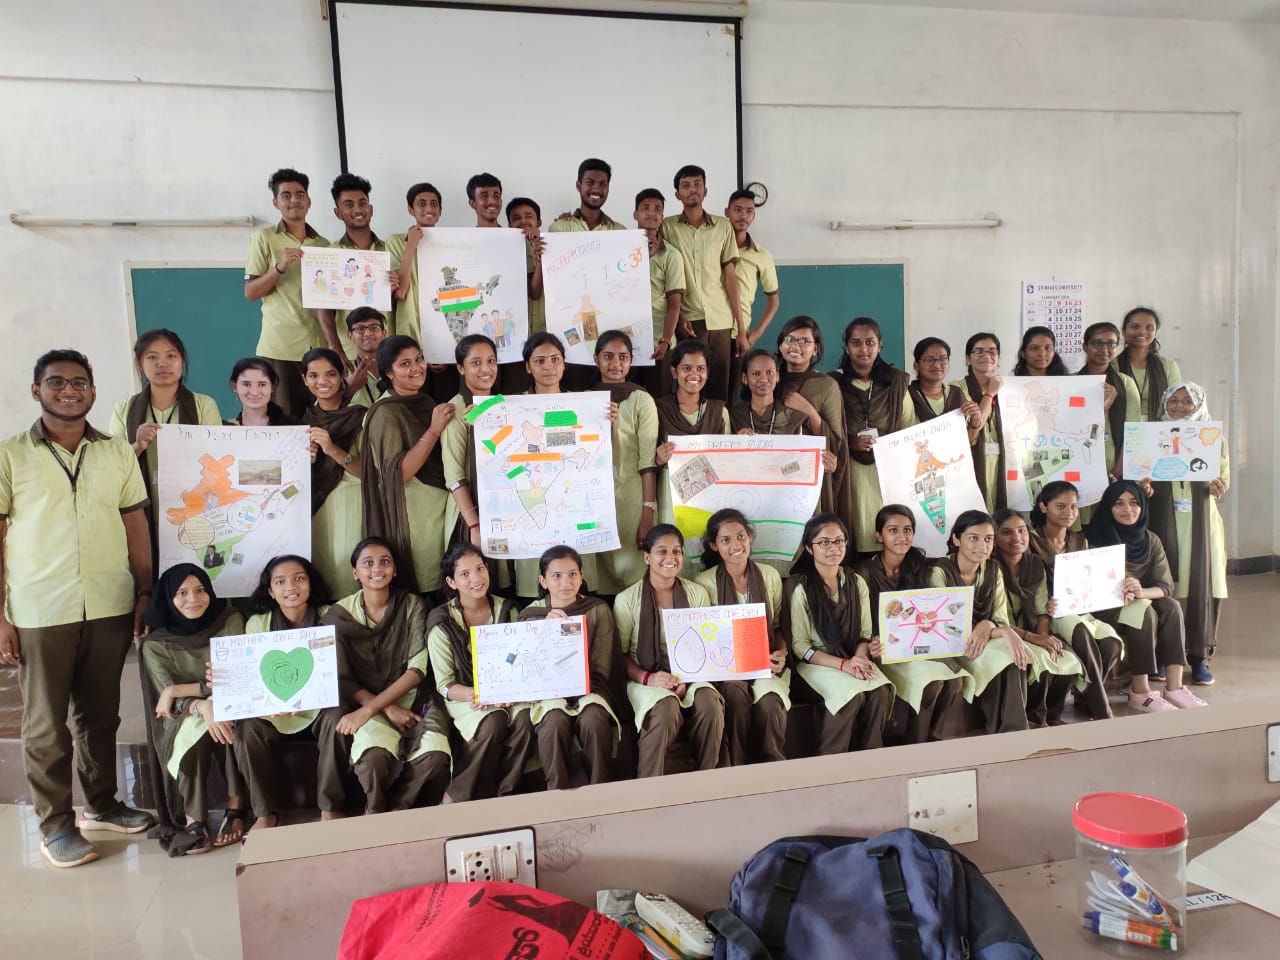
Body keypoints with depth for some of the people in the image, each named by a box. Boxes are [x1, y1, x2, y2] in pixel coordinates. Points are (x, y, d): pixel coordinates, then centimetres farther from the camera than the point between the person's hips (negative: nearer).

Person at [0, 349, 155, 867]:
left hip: (110, 608, 3)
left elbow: (136, 525, 9)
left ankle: (102, 805, 31)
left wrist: (145, 595, 5)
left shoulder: (119, 453, 7)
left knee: (101, 714, 15)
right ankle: (55, 825, 21)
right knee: (46, 724, 7)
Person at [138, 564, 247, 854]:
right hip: (183, 722, 0)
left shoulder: (230, 621, -4)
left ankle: (235, 807, -22)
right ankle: (194, 819, -23)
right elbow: (168, 701, -11)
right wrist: (202, 705, -34)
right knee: (197, 731, -33)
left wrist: (178, 691, -17)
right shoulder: (156, 643, -4)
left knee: (229, 724, -33)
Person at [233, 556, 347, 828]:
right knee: (248, 726, -27)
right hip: (274, 712, 2)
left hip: (320, 706, -2)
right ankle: (266, 811, -12)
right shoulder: (258, 623, 3)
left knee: (337, 716, -32)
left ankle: (330, 806, -18)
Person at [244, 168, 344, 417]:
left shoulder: (323, 245, 14)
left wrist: (335, 345, 3)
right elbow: (250, 292, 0)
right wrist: (279, 267, -14)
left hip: (318, 347, 3)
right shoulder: (264, 238, 4)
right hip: (278, 348, -3)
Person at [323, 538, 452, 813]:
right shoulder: (339, 614, -1)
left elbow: (417, 669, -10)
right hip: (364, 699, 0)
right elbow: (340, 679, -2)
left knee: (435, 755, -29)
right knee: (373, 757, -33)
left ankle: (397, 808, 1)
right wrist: (388, 709, -16)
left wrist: (368, 710, -19)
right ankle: (376, 812, 0)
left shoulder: (412, 605, -2)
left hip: (411, 697, 1)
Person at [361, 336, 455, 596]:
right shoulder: (385, 413, -13)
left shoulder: (426, 402, 9)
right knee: (422, 587, 3)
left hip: (442, 503, 7)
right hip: (414, 512, -7)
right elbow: (397, 473, -22)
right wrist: (434, 430, -24)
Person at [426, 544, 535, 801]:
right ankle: (457, 799, -14)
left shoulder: (506, 609, 2)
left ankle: (503, 795, -11)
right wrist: (478, 694, -28)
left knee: (526, 719, -29)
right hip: (464, 696, -3)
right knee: (494, 722, -33)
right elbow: (445, 685, -8)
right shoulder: (442, 623, -8)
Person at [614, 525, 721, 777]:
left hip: (691, 677, 3)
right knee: (666, 709, -34)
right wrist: (647, 678, -19)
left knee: (710, 705, -29)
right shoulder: (627, 600, -1)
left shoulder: (697, 594, 7)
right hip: (645, 678, -2)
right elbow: (619, 654, -1)